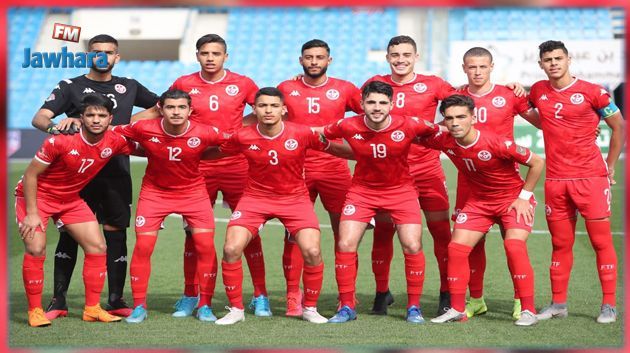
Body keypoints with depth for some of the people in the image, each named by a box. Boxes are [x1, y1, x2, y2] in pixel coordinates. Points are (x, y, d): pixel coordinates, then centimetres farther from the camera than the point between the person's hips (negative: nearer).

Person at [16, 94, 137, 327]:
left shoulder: (115, 142, -14)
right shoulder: (60, 141, -28)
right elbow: (30, 174, -20)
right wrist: (32, 213, -21)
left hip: (71, 199, 5)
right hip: (37, 196, -5)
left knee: (98, 247, -1)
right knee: (36, 249, -19)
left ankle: (92, 309, 9)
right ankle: (34, 310, -5)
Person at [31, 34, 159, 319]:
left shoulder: (129, 87, 13)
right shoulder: (70, 87, 5)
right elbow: (39, 118, -7)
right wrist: (55, 125, -30)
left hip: (116, 172, 2)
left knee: (116, 233, 1)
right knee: (69, 233, -1)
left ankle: (115, 301, 8)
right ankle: (58, 301, 5)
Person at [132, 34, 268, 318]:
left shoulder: (242, 84, 2)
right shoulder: (184, 84, 3)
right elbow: (155, 112, 11)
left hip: (236, 165, 0)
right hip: (198, 168, 1)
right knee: (194, 231, 4)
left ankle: (260, 296, 9)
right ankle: (190, 297, 16)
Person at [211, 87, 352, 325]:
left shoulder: (303, 134, -14)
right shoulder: (243, 138, -12)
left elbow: (335, 149, 0)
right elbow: (216, 154, 6)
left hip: (295, 198, 0)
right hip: (256, 196, 1)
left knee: (312, 252, -16)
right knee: (231, 249, -15)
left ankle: (310, 309, 9)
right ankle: (236, 309, 5)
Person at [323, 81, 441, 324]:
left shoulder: (408, 126, -20)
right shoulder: (348, 127, -17)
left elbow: (439, 131, -3)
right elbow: (318, 135, 1)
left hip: (400, 190, -1)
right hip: (362, 190, 1)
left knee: (412, 246, -10)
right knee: (345, 245, -8)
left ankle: (414, 307, 8)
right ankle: (347, 307, 7)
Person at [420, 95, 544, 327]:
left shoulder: (496, 143, -29)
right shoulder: (445, 142, -14)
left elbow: (537, 162, -18)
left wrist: (524, 196, -14)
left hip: (513, 199, -5)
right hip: (478, 201, 5)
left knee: (514, 246, -24)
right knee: (456, 247, -5)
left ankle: (528, 310, -15)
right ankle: (457, 309, 6)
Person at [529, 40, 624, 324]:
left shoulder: (592, 92, -5)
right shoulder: (538, 91, 6)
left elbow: (619, 127, 4)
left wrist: (610, 166, 4)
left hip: (591, 177, -4)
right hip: (555, 180, 4)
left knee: (601, 241, -3)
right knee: (560, 244, 9)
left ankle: (609, 305, 1)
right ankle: (558, 304, 16)